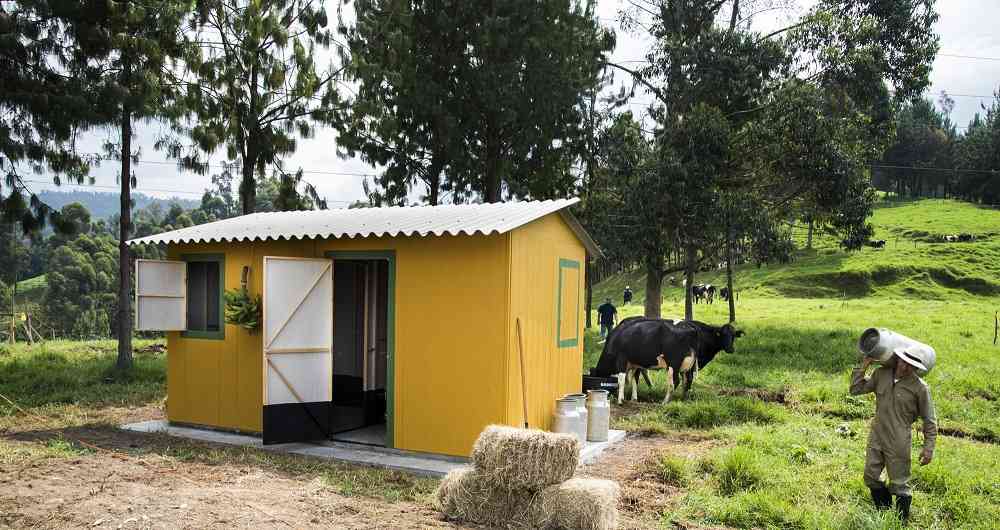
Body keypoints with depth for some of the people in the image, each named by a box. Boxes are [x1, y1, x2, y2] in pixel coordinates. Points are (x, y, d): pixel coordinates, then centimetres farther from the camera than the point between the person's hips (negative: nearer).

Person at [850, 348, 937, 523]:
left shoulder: (919, 387, -11)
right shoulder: (881, 374, -1)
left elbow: (929, 421, -5)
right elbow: (856, 389, 7)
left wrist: (928, 448, -9)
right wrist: (864, 365, 0)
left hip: (898, 444, -5)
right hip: (876, 438, 5)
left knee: (899, 484, 5)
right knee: (871, 477, 14)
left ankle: (901, 522, 23)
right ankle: (884, 514, 35)